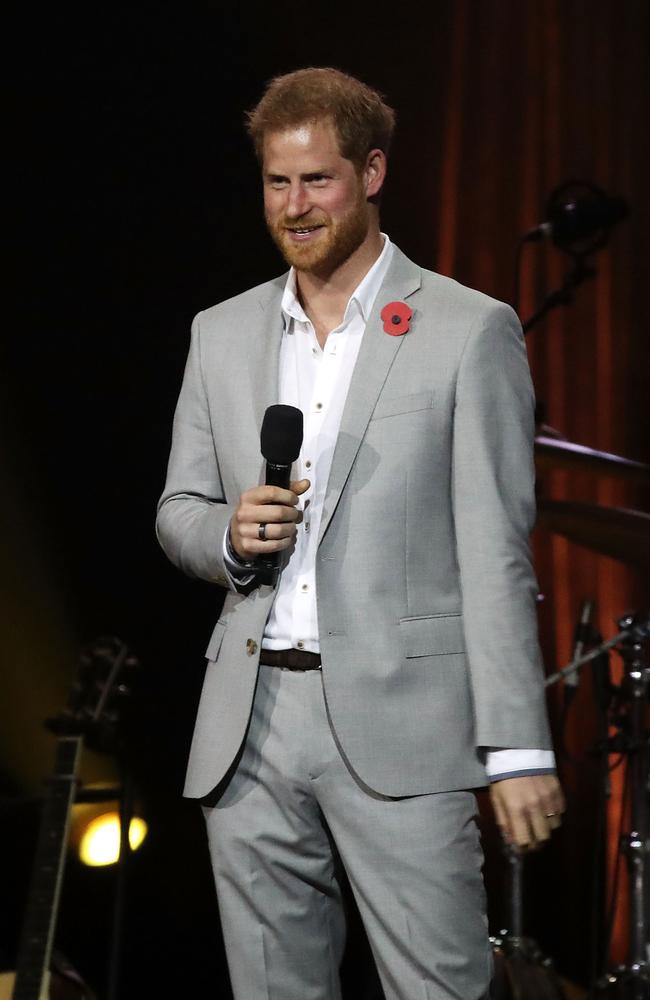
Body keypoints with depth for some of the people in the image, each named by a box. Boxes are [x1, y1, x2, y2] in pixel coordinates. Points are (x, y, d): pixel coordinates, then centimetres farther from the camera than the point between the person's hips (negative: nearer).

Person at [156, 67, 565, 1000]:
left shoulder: (470, 331, -1)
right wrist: (229, 533, -6)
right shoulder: (221, 334, 13)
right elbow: (177, 512, 19)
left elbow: (495, 556, -5)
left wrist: (517, 750, -9)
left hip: (398, 724, -4)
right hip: (251, 722, 5)